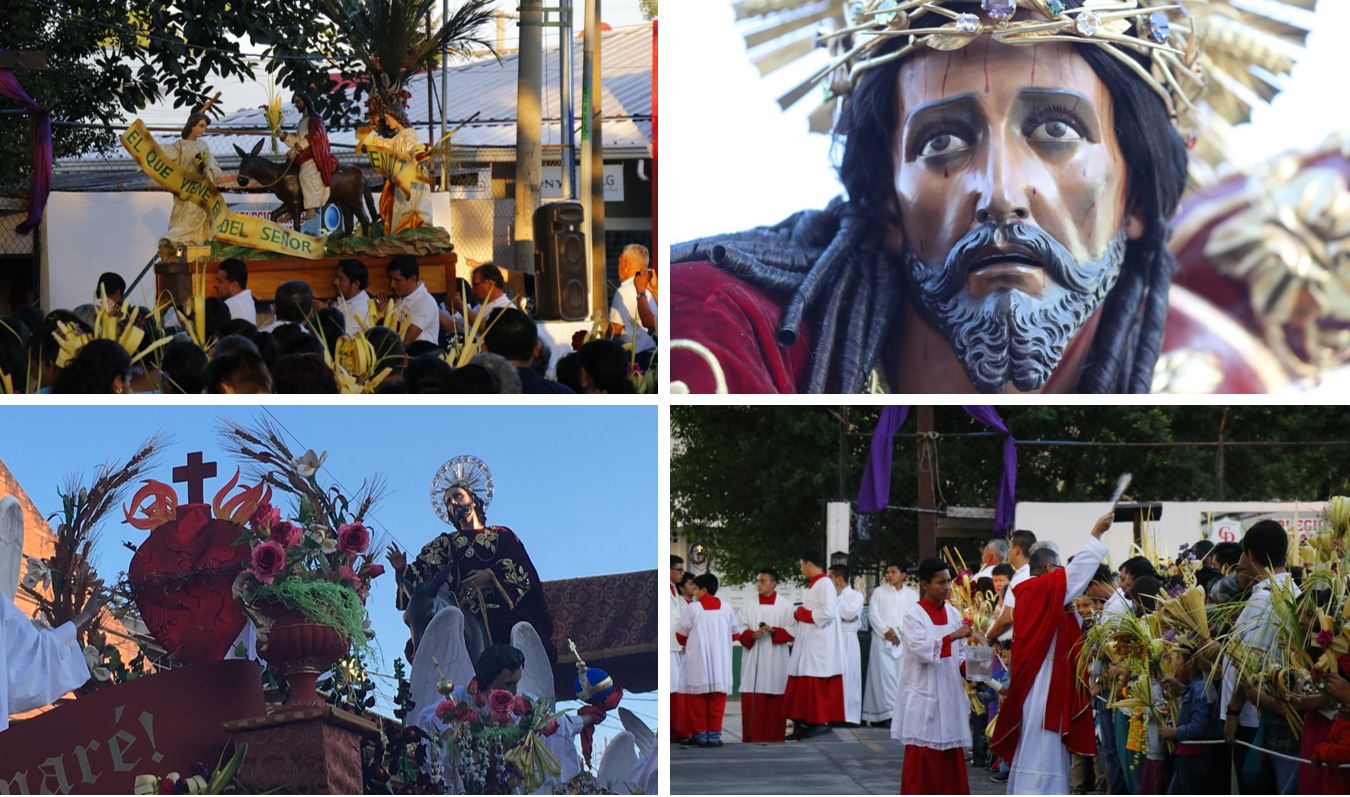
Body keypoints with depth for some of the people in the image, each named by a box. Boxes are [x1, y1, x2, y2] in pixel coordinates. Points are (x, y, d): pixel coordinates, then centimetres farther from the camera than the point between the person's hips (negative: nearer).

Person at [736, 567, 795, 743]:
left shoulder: (785, 606, 3)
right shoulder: (750, 605, 9)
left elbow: (792, 630, -1)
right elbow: (741, 629, 6)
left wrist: (773, 630, -17)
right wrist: (752, 634, -13)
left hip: (776, 658, -2)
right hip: (753, 657, 2)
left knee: (775, 697, -1)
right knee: (753, 697, -5)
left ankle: (774, 736, 5)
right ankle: (752, 735, -2)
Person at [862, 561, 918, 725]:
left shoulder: (912, 594, 11)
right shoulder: (879, 592, 8)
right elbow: (873, 615, 1)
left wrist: (897, 632, -8)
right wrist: (886, 631, -10)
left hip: (905, 642, 1)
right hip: (883, 641, -1)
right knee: (886, 676, -9)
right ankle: (888, 712, -13)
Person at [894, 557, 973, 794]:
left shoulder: (953, 613, 9)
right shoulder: (914, 614, -8)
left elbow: (959, 652, 13)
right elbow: (921, 649, -22)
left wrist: (966, 667, -7)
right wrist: (953, 636, -29)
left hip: (950, 692, 5)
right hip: (923, 695, -5)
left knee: (951, 753, 6)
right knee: (922, 754, -4)